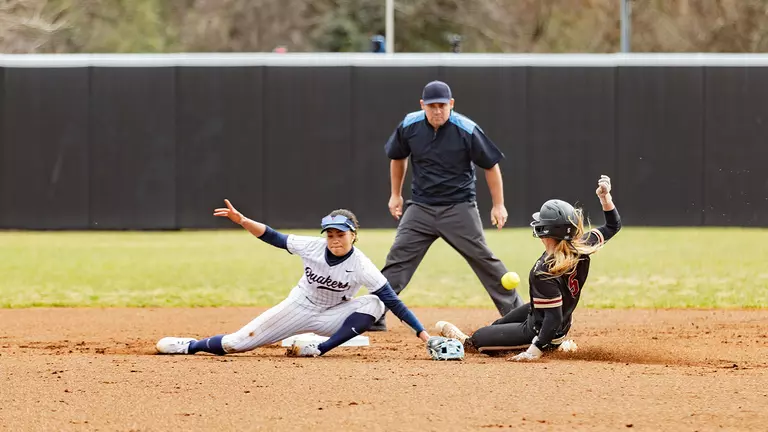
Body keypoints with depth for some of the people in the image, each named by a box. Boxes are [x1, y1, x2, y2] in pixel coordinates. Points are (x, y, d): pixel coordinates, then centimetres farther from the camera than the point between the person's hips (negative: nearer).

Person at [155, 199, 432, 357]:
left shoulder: (360, 265, -27)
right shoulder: (312, 247, -19)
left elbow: (393, 301, -30)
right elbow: (274, 238, -11)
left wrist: (422, 333, -37)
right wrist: (242, 221, -26)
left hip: (332, 317, -1)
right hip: (300, 307, 2)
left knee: (374, 304, -31)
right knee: (239, 342, -6)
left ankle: (318, 350, -28)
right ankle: (191, 346, 20)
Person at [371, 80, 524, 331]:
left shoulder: (467, 130, -15)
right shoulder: (409, 126, -5)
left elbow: (490, 165, -4)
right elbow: (397, 157, 15)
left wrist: (498, 205, -3)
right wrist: (395, 195, 19)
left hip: (459, 207, -3)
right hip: (421, 207, 3)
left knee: (484, 259, -4)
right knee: (398, 259, -5)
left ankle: (515, 312, 5)